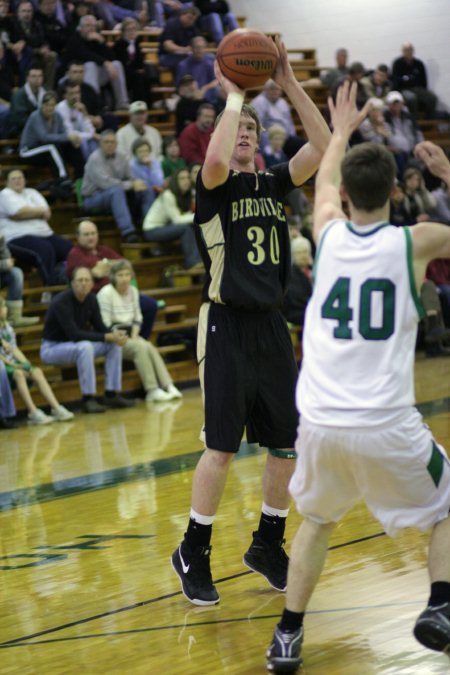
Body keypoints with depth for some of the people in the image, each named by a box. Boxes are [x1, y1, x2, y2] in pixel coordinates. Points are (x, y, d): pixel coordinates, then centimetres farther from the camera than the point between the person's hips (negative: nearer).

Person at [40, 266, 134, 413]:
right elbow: (73, 334, -31)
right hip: (52, 348, -8)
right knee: (85, 347, -36)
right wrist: (106, 337, -31)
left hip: (75, 344, 8)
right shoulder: (61, 302, -25)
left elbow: (99, 327, 2)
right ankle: (88, 399, -30)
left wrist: (114, 334, -21)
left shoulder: (91, 299, -1)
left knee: (114, 344, -7)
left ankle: (111, 395, -4)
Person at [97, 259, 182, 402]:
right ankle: (152, 390, -32)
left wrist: (134, 336, -2)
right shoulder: (106, 293, -12)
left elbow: (138, 318, 14)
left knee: (151, 348, -21)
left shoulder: (133, 291, 9)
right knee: (141, 347, -29)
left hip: (129, 334, 6)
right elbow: (105, 324, -16)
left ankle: (168, 386, -29)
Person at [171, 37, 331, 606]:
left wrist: (289, 84, -9)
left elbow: (322, 147, -4)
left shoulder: (274, 183, 10)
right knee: (222, 447, -6)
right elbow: (216, 160, -30)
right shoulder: (214, 187, -5)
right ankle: (193, 554, 8)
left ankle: (268, 547, 23)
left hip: (271, 325, 6)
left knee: (287, 442, 7)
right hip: (227, 326, -5)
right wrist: (234, 94, -18)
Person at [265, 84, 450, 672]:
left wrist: (342, 129, 45)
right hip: (386, 426, -3)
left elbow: (324, 183, 29)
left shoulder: (329, 231, 4)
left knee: (316, 521, 27)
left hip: (320, 423, 3)